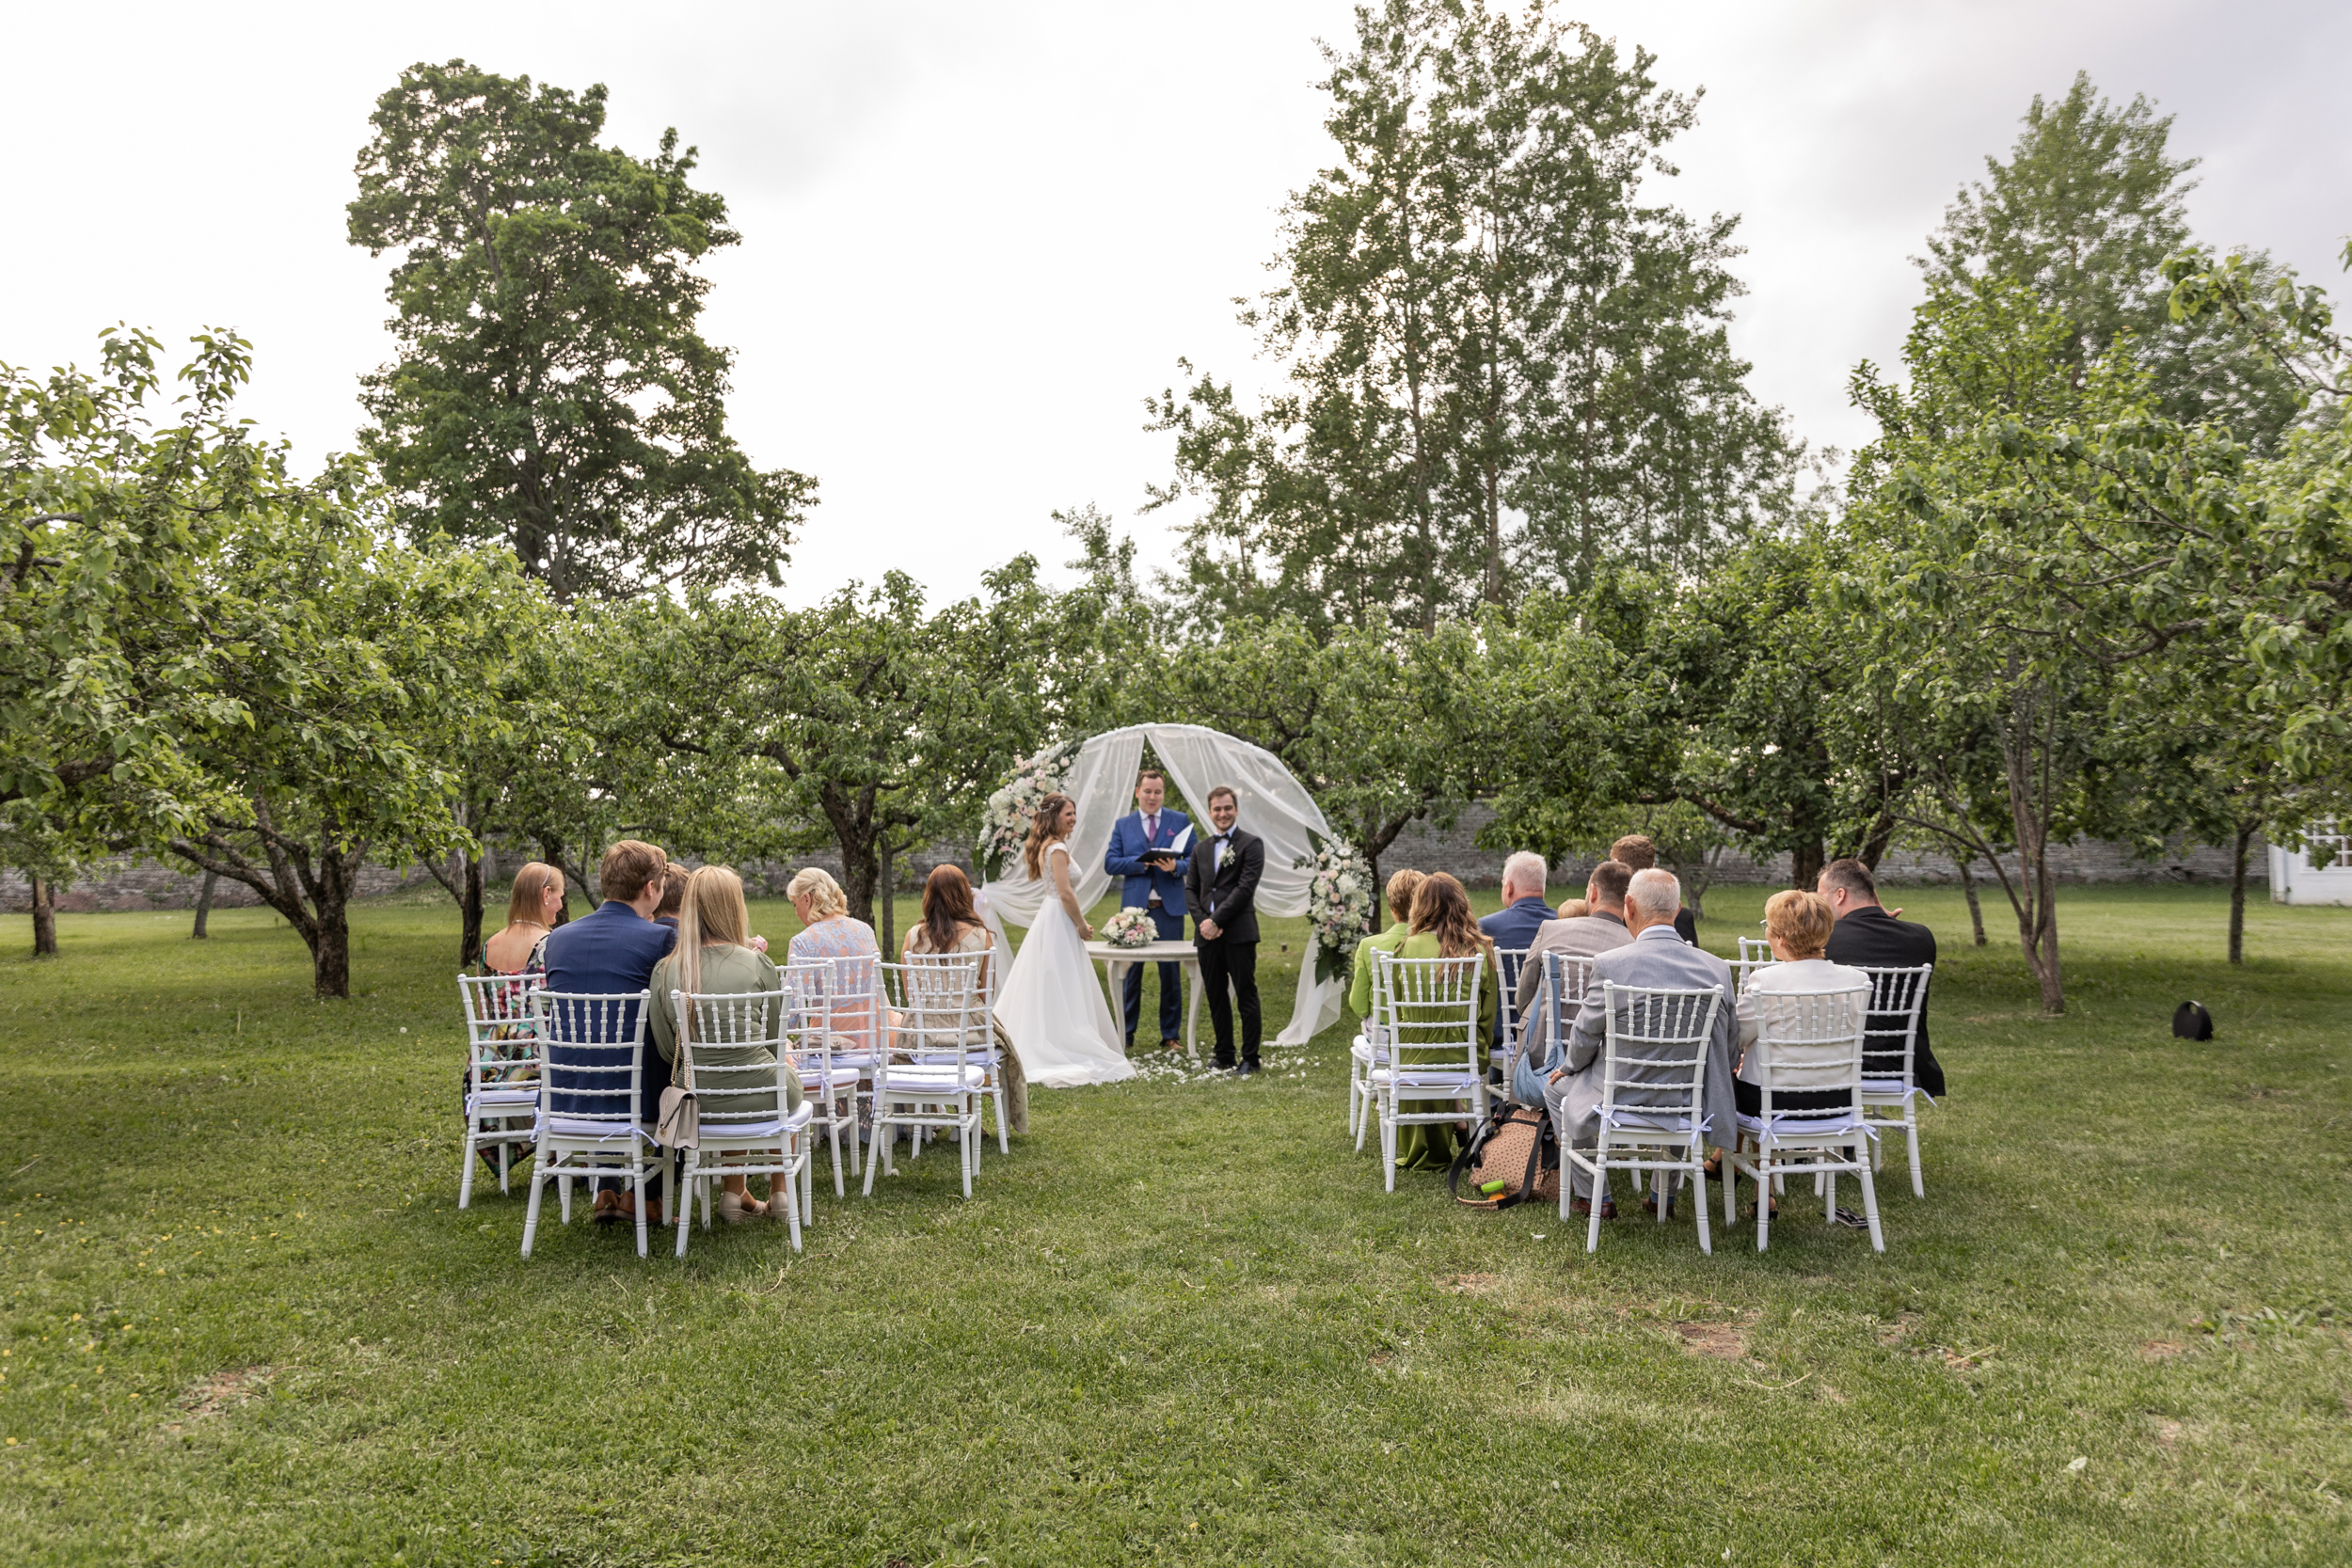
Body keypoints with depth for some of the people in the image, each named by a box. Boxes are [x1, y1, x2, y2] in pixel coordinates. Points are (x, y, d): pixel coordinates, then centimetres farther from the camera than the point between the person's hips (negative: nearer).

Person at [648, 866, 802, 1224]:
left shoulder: (664, 970, -5)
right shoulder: (758, 964, -12)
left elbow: (667, 1050, 2)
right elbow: (774, 1041, -1)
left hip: (698, 1102, 3)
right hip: (759, 1097, -2)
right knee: (788, 1073, 34)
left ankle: (734, 1194, 38)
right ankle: (779, 1194, 43)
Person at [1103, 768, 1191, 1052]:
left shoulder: (1181, 821, 8)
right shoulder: (1122, 825, 9)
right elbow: (1110, 863, 1)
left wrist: (1176, 866, -17)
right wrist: (1142, 862, -13)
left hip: (1169, 907, 0)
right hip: (1135, 906, 0)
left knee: (1171, 972, 5)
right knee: (1131, 971, 4)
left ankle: (1170, 1035, 14)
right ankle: (1126, 1033, 13)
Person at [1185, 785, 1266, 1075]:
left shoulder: (1251, 844, -1)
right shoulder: (1200, 849, 18)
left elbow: (1246, 887, -10)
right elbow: (1190, 888, 13)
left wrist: (1216, 920, -13)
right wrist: (1202, 922, -4)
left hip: (1238, 932, -5)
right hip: (1207, 934, 6)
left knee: (1246, 996, -2)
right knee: (1216, 998, 10)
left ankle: (1250, 1059, 5)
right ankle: (1224, 1056, 19)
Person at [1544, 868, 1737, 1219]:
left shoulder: (1610, 964, -17)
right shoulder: (1717, 968, -6)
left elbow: (1585, 1037, -5)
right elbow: (1728, 1049, 5)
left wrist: (1567, 1067, 17)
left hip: (1621, 1105, -4)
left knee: (1557, 1087, 27)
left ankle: (1594, 1198, 32)